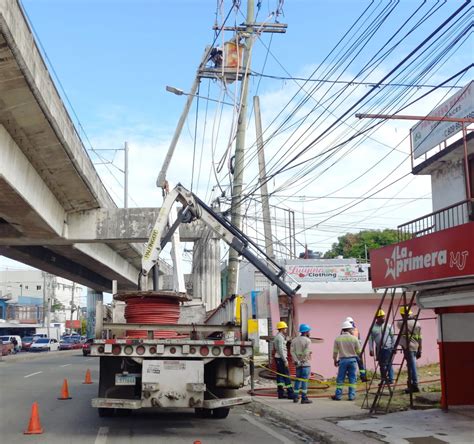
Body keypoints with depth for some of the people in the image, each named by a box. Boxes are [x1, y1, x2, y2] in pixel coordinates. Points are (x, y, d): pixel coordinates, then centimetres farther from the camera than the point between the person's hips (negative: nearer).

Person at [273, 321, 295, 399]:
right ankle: (290, 394, -5)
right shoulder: (280, 337, -15)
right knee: (286, 375, -7)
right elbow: (281, 350, -21)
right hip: (281, 358, -10)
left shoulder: (277, 336, 16)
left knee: (280, 375, 8)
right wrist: (285, 360, -20)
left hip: (278, 358, 10)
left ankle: (281, 393, 9)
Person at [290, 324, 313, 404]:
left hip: (298, 364, 6)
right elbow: (306, 352, -20)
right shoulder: (307, 340, -9)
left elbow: (292, 351, -2)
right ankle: (304, 398, -3)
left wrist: (296, 361, -7)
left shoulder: (294, 340, 9)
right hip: (305, 363, -6)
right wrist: (303, 360, -8)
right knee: (304, 380, -3)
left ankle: (296, 397, 17)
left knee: (298, 380, 15)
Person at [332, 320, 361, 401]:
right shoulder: (354, 338, -5)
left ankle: (338, 395, 8)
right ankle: (351, 396, 7)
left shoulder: (338, 339, -1)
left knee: (340, 379, 6)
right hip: (352, 359, -1)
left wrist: (335, 360, 15)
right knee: (352, 379, 7)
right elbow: (359, 351, 1)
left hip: (343, 360, 1)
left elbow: (335, 352, 3)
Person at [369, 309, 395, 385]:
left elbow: (393, 337, 5)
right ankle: (383, 379, 14)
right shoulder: (373, 327, 2)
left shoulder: (388, 326, 2)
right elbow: (370, 339, 2)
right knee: (381, 365, 6)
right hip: (379, 349, 2)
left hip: (388, 348, -2)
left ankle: (390, 379, 0)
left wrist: (394, 347, 0)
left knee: (388, 364, -5)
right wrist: (371, 349, -4)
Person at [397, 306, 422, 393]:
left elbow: (399, 324, 16)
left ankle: (414, 385, -6)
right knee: (411, 366, 15)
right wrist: (419, 351, 14)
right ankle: (411, 385, 20)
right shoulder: (417, 324, 9)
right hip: (415, 348, 7)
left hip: (408, 348, -7)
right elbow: (419, 338, 10)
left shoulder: (403, 323, -9)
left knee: (412, 366, -6)